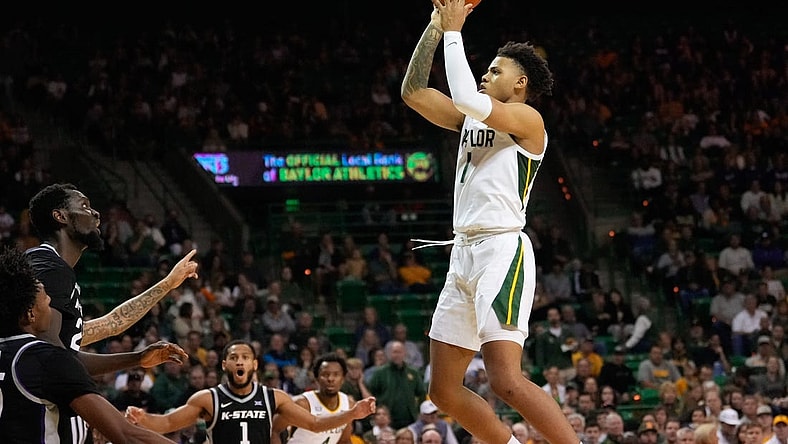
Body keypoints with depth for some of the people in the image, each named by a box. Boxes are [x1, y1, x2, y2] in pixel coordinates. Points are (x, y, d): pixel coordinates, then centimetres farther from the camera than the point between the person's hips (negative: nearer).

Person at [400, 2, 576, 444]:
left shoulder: (528, 119, -6)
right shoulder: (473, 119, 18)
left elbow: (466, 97, -21)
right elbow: (414, 92, 15)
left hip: (503, 251, -9)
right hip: (465, 253, 9)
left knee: (506, 380, -22)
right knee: (444, 388, 9)